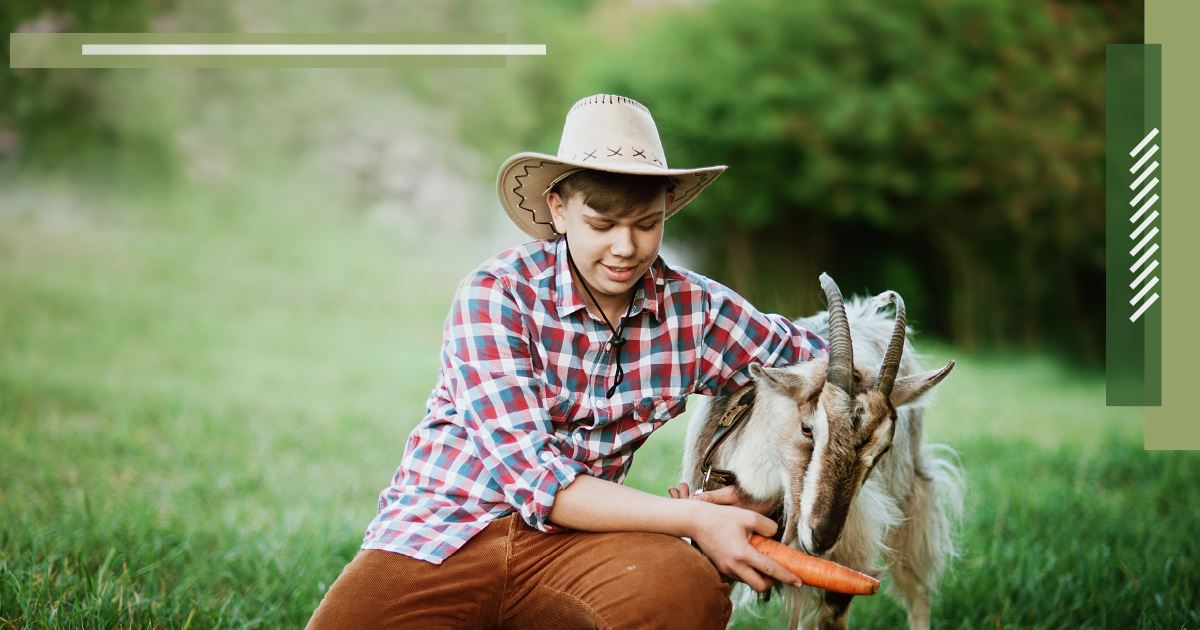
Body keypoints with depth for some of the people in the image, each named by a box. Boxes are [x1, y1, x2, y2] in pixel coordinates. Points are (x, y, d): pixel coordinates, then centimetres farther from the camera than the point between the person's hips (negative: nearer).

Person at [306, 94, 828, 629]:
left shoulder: (691, 309, 0)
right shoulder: (494, 297, -12)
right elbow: (535, 479, -18)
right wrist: (694, 519, -23)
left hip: (567, 541, 3)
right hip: (446, 531, -2)